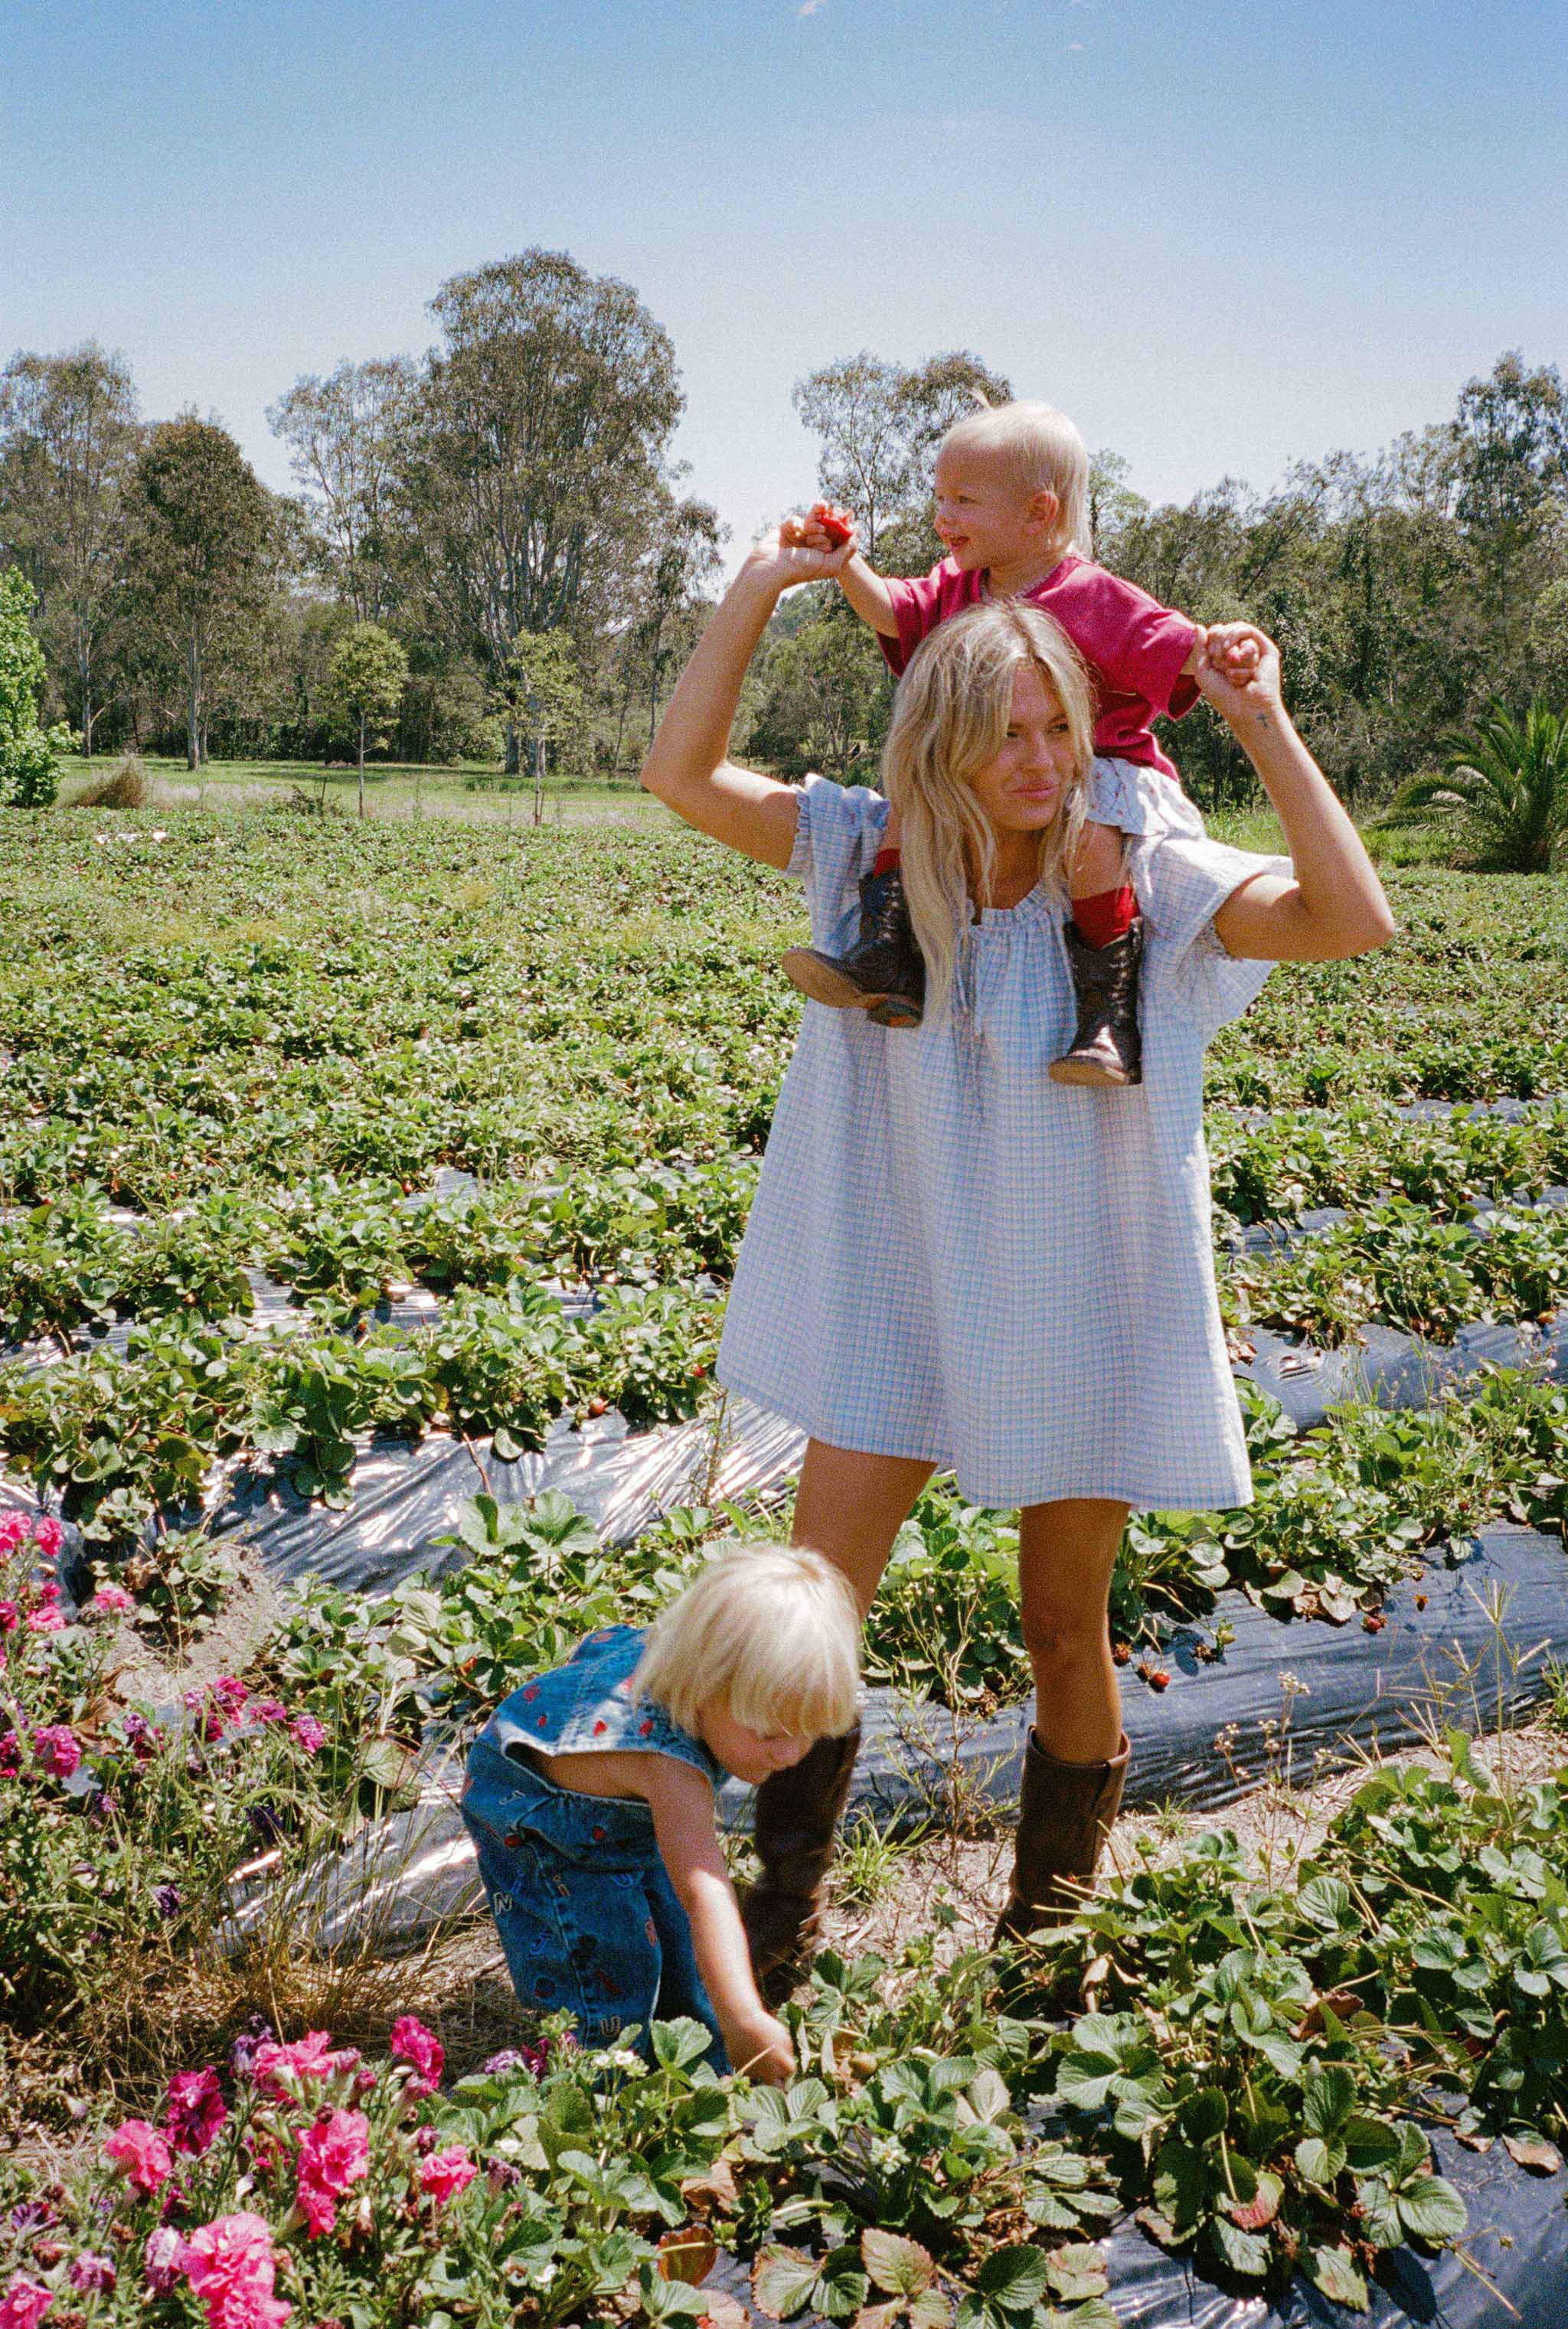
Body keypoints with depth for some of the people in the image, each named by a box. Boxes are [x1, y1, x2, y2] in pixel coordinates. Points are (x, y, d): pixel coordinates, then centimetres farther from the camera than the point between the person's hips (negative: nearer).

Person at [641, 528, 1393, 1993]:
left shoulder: (1140, 882, -10)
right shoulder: (873, 855, -3)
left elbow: (1353, 920, -22)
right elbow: (680, 775, -4)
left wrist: (1262, 725, -24)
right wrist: (762, 585, -8)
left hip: (1078, 1312, -1)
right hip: (901, 1297, 2)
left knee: (1063, 1635, 13)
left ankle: (1054, 1908, 40)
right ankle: (783, 1909, 26)